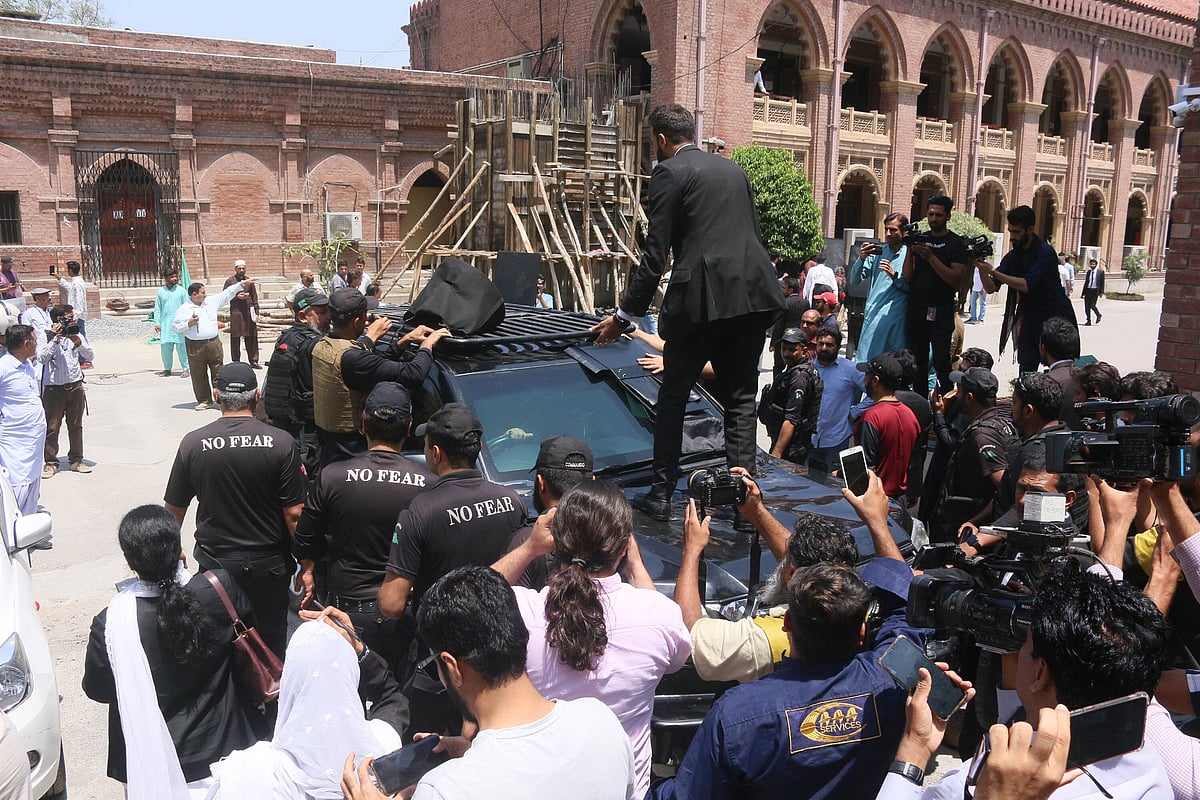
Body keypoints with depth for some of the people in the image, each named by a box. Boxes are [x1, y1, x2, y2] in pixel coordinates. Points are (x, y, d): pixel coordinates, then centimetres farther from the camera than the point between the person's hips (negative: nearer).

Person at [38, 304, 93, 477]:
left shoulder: (76, 334, 7)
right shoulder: (46, 337, -5)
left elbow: (90, 356, 1)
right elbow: (42, 358, -18)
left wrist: (79, 343, -15)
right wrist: (55, 339, -21)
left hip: (76, 386, 4)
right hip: (54, 389, -4)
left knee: (76, 425, 11)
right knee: (52, 427, 0)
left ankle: (76, 460, 21)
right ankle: (51, 463, 8)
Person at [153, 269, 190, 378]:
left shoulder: (181, 290, 3)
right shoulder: (160, 292, 9)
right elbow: (157, 309, 12)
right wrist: (157, 323, 4)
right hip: (165, 324, 3)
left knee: (181, 346, -4)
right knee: (165, 347, 4)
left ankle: (186, 369, 2)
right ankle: (167, 369, 15)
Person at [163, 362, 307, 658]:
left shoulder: (193, 443, -8)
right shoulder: (281, 442, -13)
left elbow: (174, 509, 2)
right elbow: (293, 513, -13)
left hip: (215, 561, 1)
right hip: (269, 564, -1)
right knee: (270, 643, 15)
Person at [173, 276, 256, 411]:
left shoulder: (211, 302, 9)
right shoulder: (183, 309, 0)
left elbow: (227, 293, 15)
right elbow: (175, 327, 1)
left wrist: (242, 284, 13)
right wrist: (189, 324, -13)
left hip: (214, 343, 3)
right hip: (195, 347, -2)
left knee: (218, 372, 3)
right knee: (199, 375, 4)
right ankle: (204, 401, 15)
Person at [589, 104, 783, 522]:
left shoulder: (669, 172, 0)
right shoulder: (733, 169, 20)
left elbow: (655, 253, -5)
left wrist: (625, 314, -1)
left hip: (702, 297, -6)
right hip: (752, 293, 6)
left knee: (672, 396, 9)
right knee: (740, 397, 10)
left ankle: (661, 494, 15)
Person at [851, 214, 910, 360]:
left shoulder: (909, 254, 3)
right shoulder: (877, 251, 11)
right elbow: (854, 281, 8)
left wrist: (894, 275, -13)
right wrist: (861, 259, -6)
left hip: (895, 315, -2)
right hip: (873, 314, 3)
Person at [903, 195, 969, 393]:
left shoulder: (955, 243, 0)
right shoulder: (920, 239, 12)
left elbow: (956, 279, -12)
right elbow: (908, 277, 6)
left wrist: (930, 257, -18)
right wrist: (910, 251, -9)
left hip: (941, 311, -4)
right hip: (916, 308, 4)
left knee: (941, 362, -8)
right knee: (918, 362, 6)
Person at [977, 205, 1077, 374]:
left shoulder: (1045, 252, -15)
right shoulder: (1013, 256, 5)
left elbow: (1026, 285, -25)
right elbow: (991, 288, -1)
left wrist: (993, 272, -27)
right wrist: (983, 272, -21)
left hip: (1056, 318, -5)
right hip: (1030, 320, 6)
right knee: (1026, 370, 0)